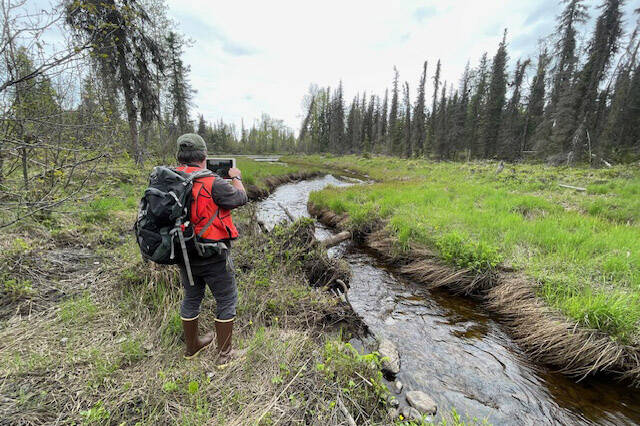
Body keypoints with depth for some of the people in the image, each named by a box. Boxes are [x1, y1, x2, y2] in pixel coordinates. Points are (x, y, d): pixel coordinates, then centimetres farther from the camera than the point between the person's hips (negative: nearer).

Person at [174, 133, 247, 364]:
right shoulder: (212, 183, -20)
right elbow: (240, 198, -9)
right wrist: (236, 178, 10)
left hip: (184, 254, 7)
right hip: (213, 255, -7)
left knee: (191, 298, 24)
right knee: (226, 300, 11)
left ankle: (192, 346, 44)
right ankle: (225, 354, 23)